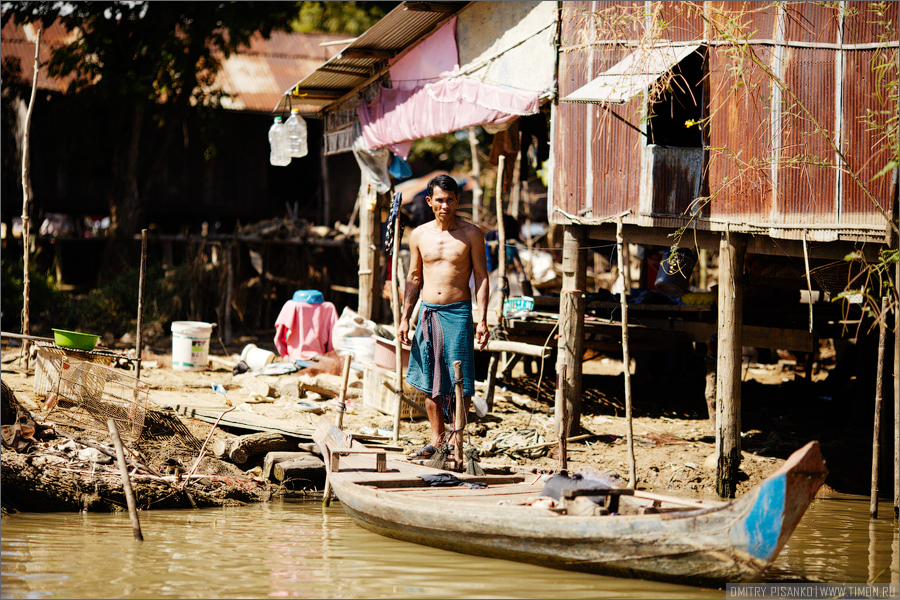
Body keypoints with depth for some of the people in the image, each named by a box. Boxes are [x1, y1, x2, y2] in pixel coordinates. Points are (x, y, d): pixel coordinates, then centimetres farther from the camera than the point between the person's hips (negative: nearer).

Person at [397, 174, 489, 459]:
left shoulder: (471, 234, -1)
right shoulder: (419, 235, 8)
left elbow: (481, 276, -1)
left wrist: (482, 319, -8)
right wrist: (404, 318, 10)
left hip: (458, 312, -4)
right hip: (428, 313, 4)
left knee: (461, 381, -6)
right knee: (429, 382, 6)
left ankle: (456, 437, 5)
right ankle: (437, 439, 15)